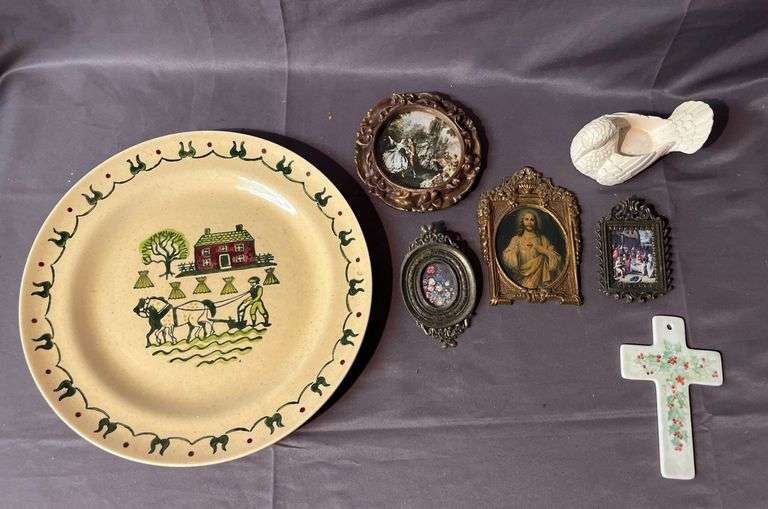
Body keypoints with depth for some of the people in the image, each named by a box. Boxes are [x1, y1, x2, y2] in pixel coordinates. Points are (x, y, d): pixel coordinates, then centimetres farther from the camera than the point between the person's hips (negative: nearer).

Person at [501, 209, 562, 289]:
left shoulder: (542, 239, 10)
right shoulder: (516, 239, 7)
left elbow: (557, 259, 2)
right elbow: (506, 257, -5)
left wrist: (541, 249, -7)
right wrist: (516, 249, -17)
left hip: (539, 277, 4)